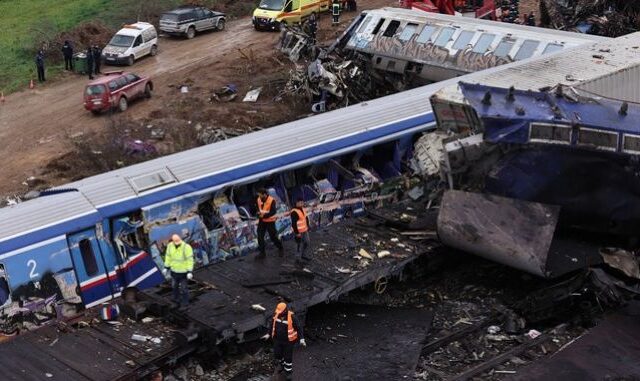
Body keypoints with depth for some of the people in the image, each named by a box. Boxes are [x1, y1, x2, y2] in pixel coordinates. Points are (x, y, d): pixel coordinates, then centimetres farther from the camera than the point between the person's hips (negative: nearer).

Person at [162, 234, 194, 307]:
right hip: (174, 270, 5)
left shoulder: (186, 247, -29)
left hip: (184, 271, -5)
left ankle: (185, 301, 32)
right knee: (174, 285, 23)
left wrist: (190, 272, -22)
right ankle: (176, 299, 48)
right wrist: (166, 267, 5)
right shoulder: (170, 246, -13)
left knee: (184, 287, 9)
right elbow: (168, 256, 1)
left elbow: (190, 259, -22)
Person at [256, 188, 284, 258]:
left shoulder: (271, 200, -19)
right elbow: (257, 208, 12)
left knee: (273, 237, 4)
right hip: (261, 221, 5)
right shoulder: (259, 200, -1)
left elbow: (273, 211, -23)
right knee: (260, 237, 1)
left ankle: (280, 248, 28)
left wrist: (264, 215, -30)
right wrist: (258, 213, -11)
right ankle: (262, 252, 12)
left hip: (270, 221, -5)